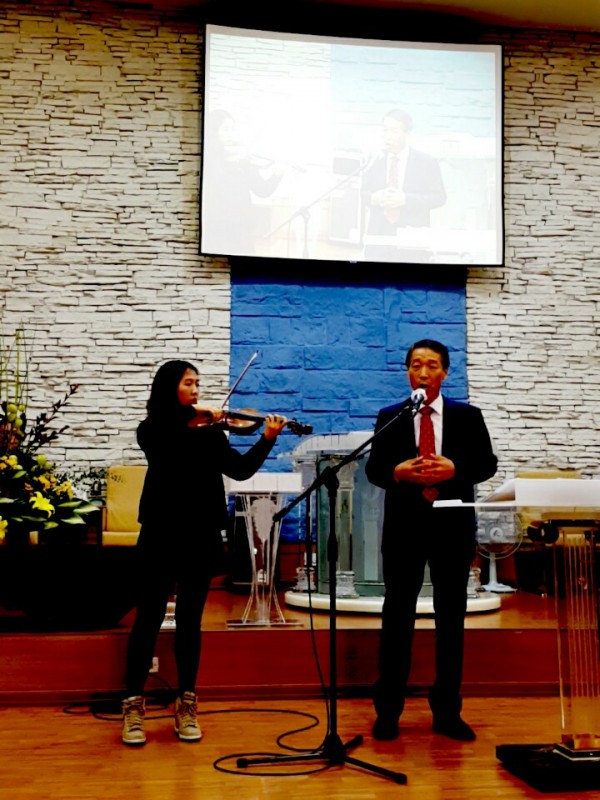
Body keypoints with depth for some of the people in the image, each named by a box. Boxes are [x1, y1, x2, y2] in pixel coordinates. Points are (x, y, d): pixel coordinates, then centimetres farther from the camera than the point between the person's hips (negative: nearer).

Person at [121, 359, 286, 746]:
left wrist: (267, 439, -16)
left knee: (190, 621, 9)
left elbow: (241, 469, -3)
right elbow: (169, 450, -21)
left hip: (201, 536, 3)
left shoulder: (209, 434, 8)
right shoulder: (151, 430, 2)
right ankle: (134, 706, 13)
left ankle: (186, 707, 18)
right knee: (149, 618, 2)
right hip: (161, 535, -2)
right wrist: (196, 420, -22)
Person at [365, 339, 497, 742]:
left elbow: (487, 463, 1)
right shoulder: (389, 417, 5)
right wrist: (398, 472, -19)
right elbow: (373, 468, 1)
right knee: (398, 616, 5)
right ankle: (388, 711, 14)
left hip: (453, 526, 1)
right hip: (404, 525, 0)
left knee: (451, 617, 8)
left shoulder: (467, 415, 5)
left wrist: (454, 469, -17)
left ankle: (447, 712, 20)